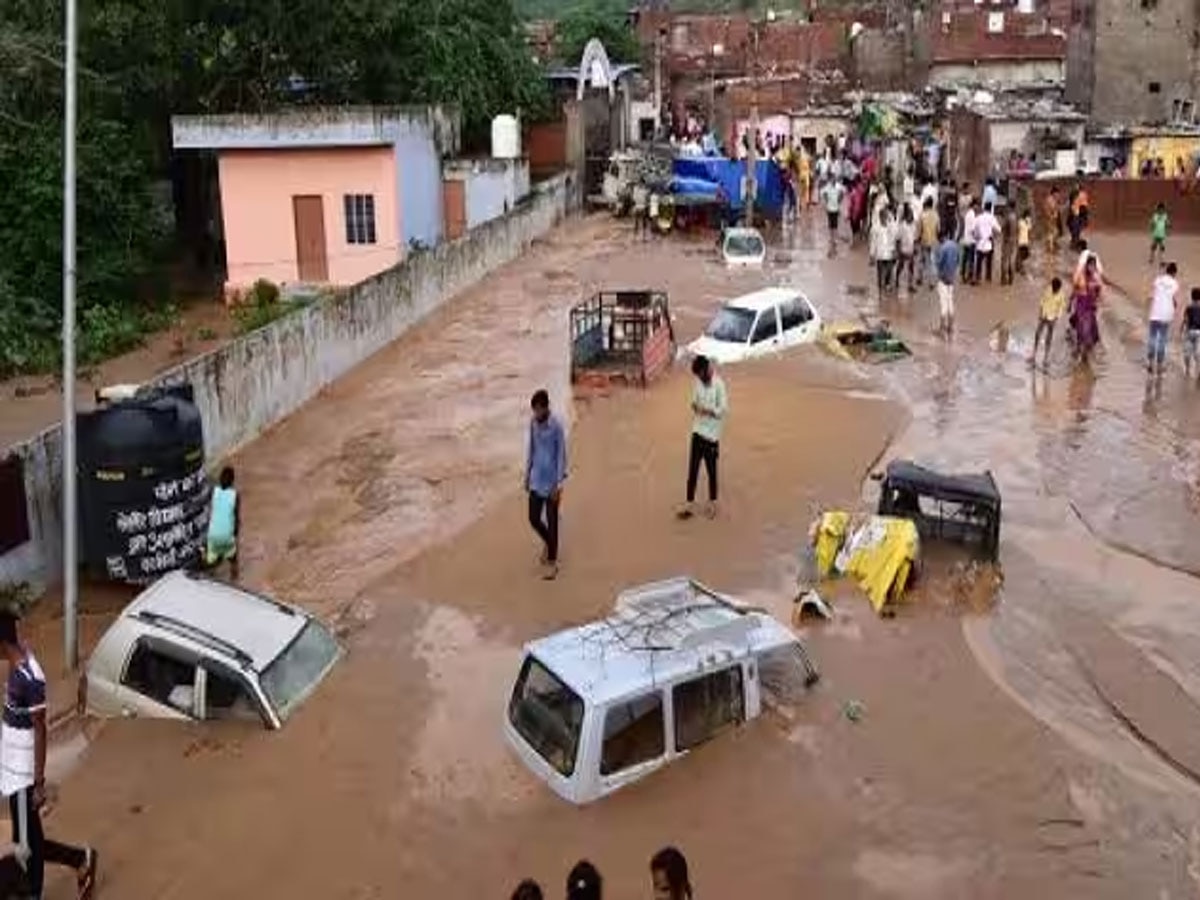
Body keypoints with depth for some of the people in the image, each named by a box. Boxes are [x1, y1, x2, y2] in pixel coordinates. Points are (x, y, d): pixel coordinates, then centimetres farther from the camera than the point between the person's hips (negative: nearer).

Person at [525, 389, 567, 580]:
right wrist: (527, 474, 13)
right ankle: (548, 542, 38)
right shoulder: (533, 423, 0)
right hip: (536, 480, 5)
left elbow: (561, 455, -14)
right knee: (534, 519, 9)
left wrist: (558, 484, -15)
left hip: (551, 481, -5)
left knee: (551, 521, 2)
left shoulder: (556, 426, -18)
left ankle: (552, 561, 14)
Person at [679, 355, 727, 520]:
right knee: (692, 470, 3)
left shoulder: (719, 384, -12)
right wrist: (694, 408, -12)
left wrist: (708, 411, -29)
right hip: (697, 431, 5)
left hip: (711, 434, -4)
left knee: (711, 470, 8)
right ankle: (689, 504, 6)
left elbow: (723, 409, -14)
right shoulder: (696, 383, 5)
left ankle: (712, 504, 22)